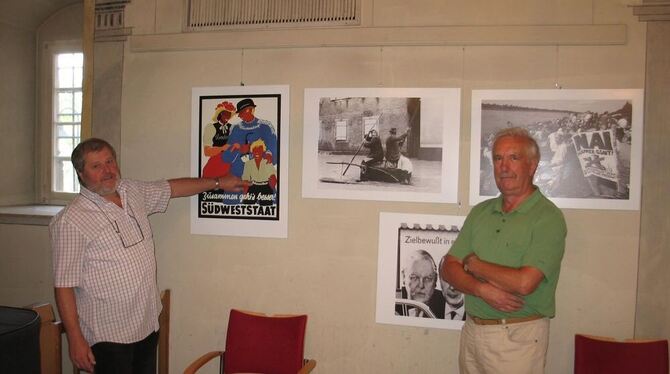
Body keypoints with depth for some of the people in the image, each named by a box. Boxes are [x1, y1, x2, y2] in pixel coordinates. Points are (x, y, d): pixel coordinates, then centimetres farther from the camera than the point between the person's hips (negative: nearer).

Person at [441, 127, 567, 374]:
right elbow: (448, 269, 2)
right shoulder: (480, 212, 6)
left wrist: (472, 263, -10)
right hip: (471, 331, 5)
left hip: (518, 337, -5)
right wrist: (482, 290, -17)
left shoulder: (548, 218, -13)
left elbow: (524, 282, -24)